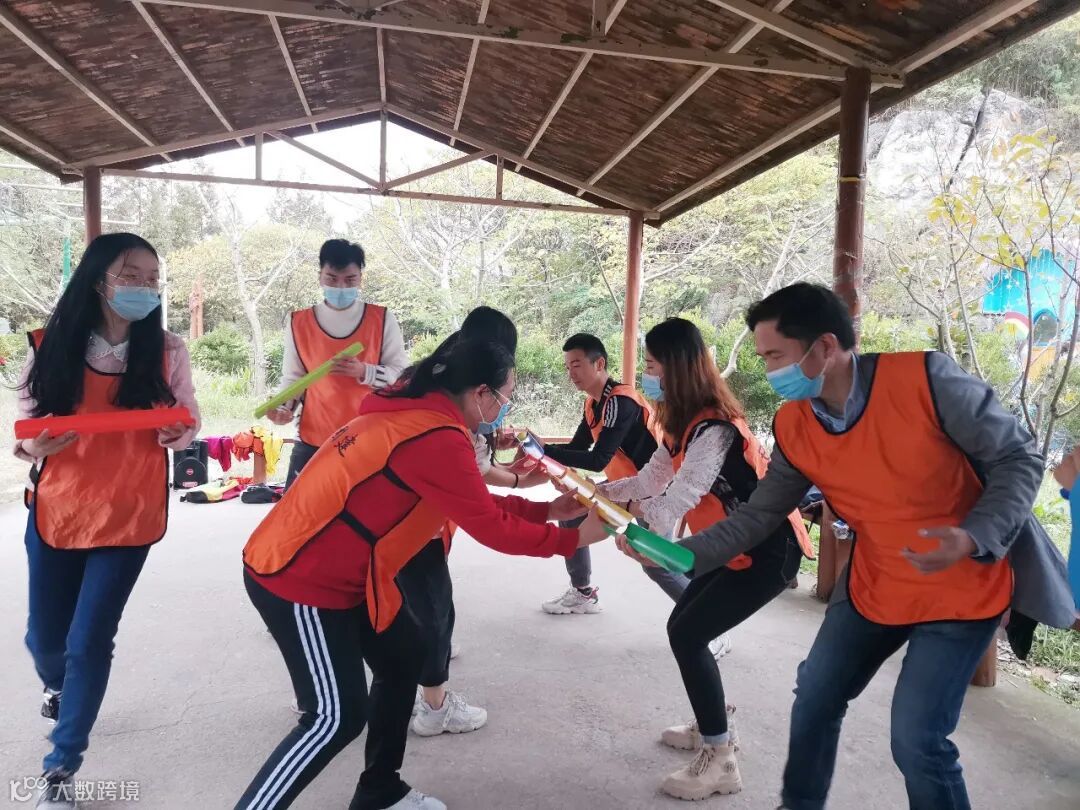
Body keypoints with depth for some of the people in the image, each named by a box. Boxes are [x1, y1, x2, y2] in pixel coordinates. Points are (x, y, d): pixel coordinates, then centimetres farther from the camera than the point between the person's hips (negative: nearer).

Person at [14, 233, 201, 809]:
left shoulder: (166, 352, -7)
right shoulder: (49, 348, -7)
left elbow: (189, 417, 3)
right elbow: (27, 425, 1)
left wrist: (179, 432, -19)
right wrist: (32, 448, -20)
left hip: (128, 517, -1)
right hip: (54, 513, 2)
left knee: (89, 641, 0)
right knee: (45, 636, 16)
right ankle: (57, 687, 55)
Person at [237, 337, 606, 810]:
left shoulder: (415, 413, 7)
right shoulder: (437, 438, -25)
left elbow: (476, 504, 13)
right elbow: (490, 527, -18)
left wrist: (547, 510, 12)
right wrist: (571, 538, -6)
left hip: (334, 569, 10)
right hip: (298, 578, -10)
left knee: (403, 655, 16)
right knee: (338, 715, -4)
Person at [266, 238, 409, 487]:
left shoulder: (382, 319, 0)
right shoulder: (299, 322, 4)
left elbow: (403, 375, 0)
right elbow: (293, 378, 11)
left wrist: (364, 372, -16)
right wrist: (284, 408, -8)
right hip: (313, 442, 1)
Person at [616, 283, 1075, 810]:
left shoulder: (925, 378, -25)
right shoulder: (792, 429, -9)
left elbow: (1018, 459, -15)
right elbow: (756, 518, -3)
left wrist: (975, 539, -31)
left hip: (964, 586, -5)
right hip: (873, 588, 5)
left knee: (917, 737, -8)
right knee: (815, 698, 13)